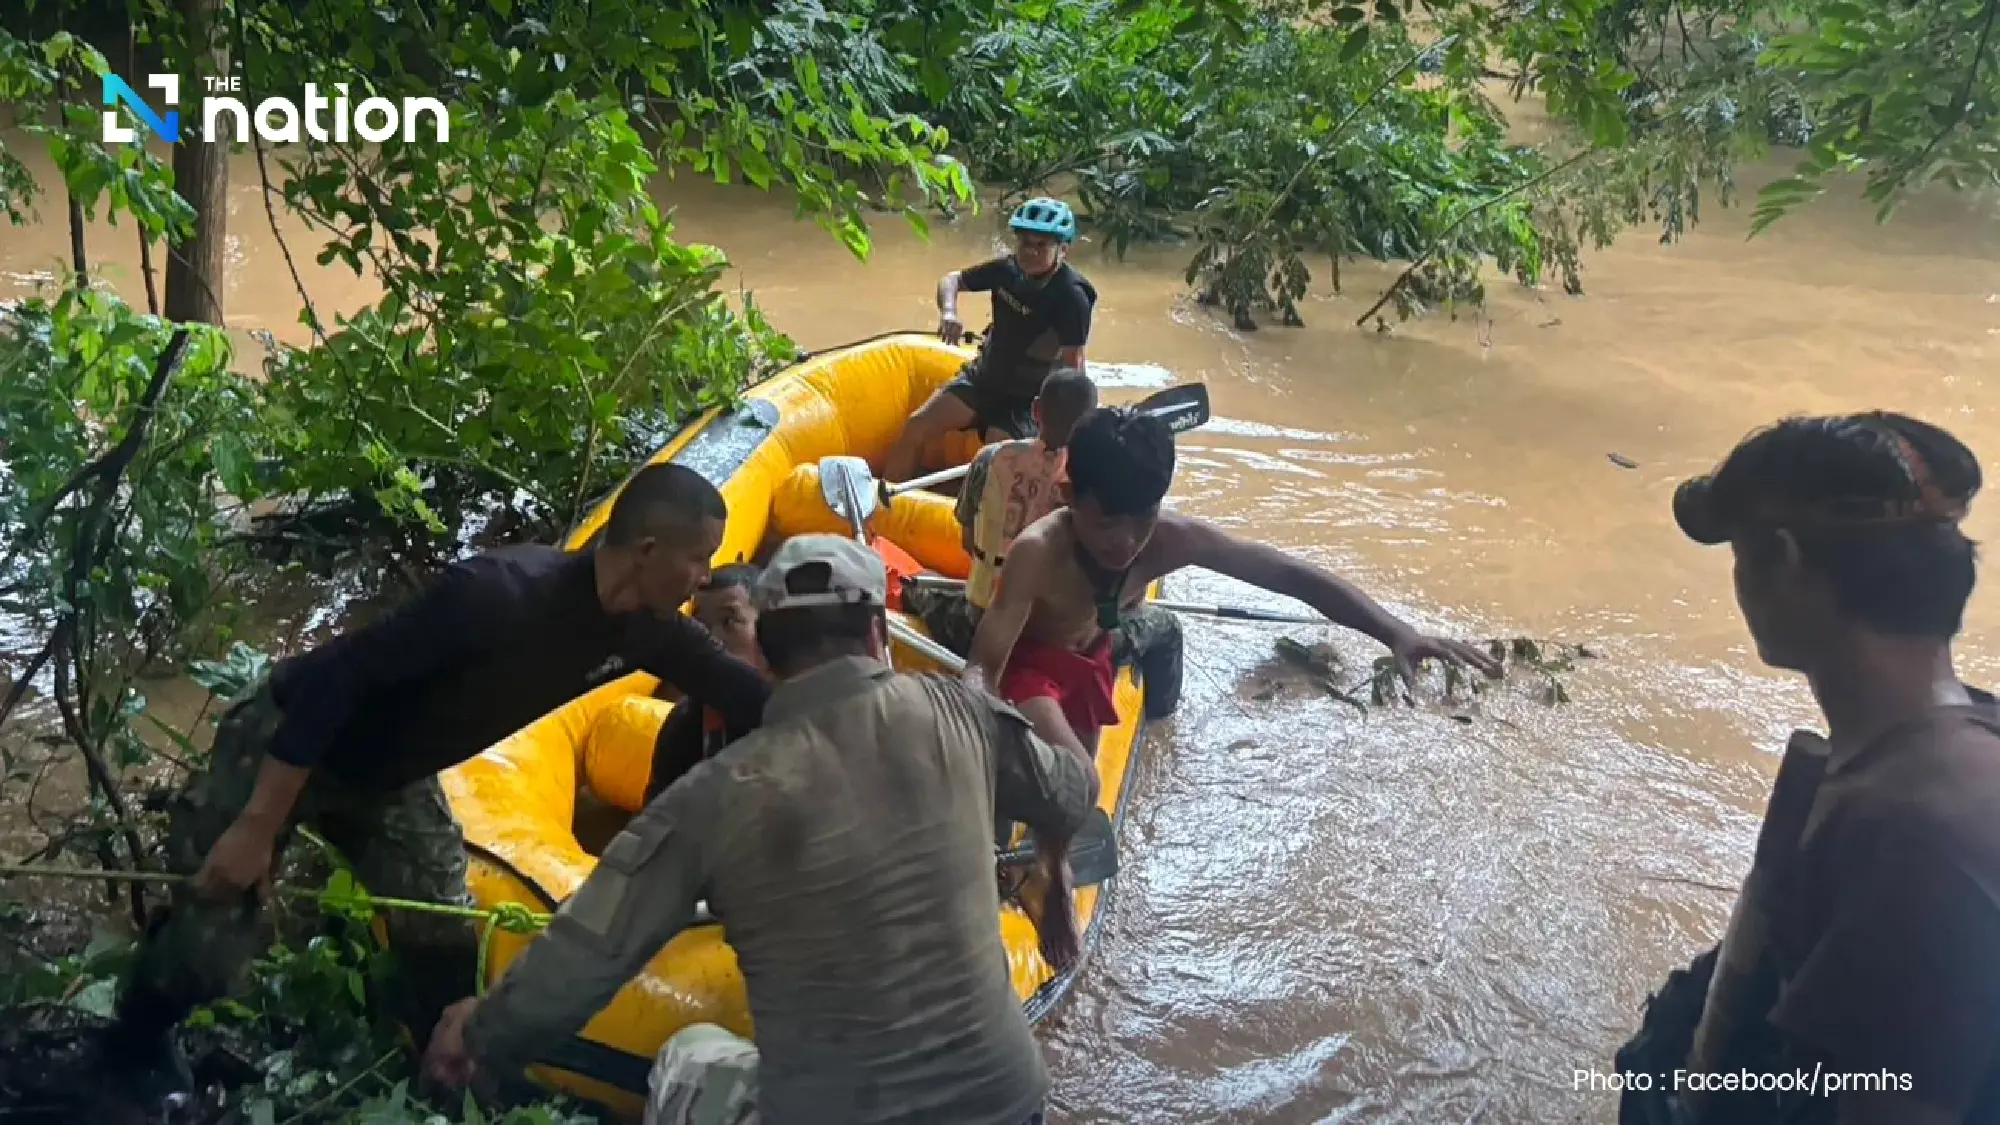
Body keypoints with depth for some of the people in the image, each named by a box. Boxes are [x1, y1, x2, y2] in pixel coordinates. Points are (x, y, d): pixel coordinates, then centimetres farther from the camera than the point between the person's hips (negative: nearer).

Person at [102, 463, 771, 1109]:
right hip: (285, 744, -6)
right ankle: (136, 1046, 32)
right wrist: (256, 827, -31)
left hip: (390, 775, 7)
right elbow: (333, 676, -34)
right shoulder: (502, 593, -38)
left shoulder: (644, 631, -15)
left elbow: (746, 700, -2)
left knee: (445, 943, 2)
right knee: (213, 933, 0)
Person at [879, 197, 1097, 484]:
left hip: (1027, 400, -6)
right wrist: (948, 311, -17)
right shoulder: (1008, 269, -6)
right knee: (916, 427, -2)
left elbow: (1073, 363, -23)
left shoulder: (1071, 296, -22)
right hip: (984, 377, 6)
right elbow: (952, 280, 5)